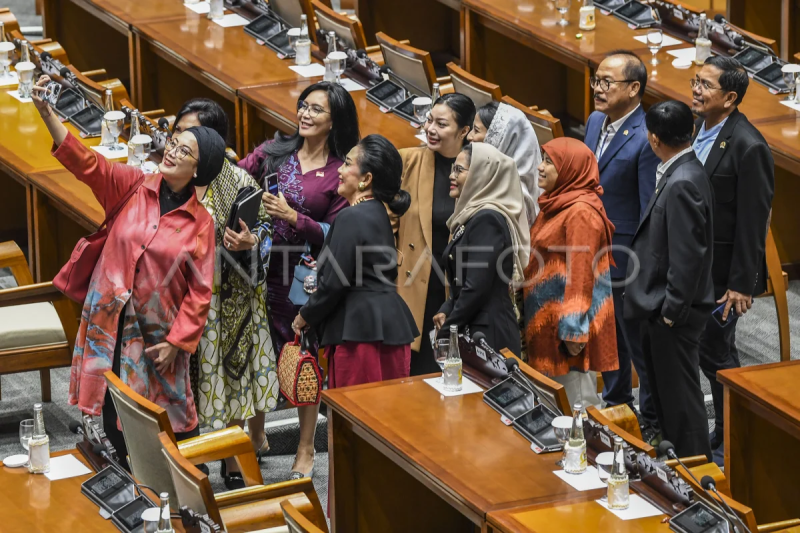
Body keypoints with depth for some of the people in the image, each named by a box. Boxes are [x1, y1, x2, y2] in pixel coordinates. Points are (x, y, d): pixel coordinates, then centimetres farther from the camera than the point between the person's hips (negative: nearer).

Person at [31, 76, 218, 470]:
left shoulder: (200, 223, -5)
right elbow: (85, 163, -12)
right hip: (109, 320, 2)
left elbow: (200, 291, -3)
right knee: (114, 415, 6)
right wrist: (46, 112, -25)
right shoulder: (133, 187, -1)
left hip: (156, 332, -2)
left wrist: (177, 341, -9)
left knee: (174, 421, 4)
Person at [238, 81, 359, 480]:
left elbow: (335, 234, -7)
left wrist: (292, 217, -21)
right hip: (262, 269, 2)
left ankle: (306, 449, 20)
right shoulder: (275, 151, 6)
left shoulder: (341, 171, -3)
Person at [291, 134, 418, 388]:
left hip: (361, 330, -10)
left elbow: (334, 284, -14)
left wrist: (304, 317, 1)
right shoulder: (378, 213, 17)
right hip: (389, 326, 10)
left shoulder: (351, 218, -13)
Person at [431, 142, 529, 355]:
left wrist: (448, 328, -8)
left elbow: (476, 288, -18)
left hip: (488, 332, -9)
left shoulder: (487, 220, -14)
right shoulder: (473, 215, 15)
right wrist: (447, 312, 4)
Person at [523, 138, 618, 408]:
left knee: (575, 399, -4)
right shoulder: (556, 205, 13)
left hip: (567, 322, -10)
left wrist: (573, 331, -22)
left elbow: (581, 274, -20)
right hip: (547, 317, 10)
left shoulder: (581, 213, -17)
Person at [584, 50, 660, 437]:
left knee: (640, 344, 7)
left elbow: (651, 212, -21)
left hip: (626, 257, -8)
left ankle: (652, 420, 21)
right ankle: (615, 403, 40)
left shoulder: (646, 140, -23)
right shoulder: (595, 121, 3)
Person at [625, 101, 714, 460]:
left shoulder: (682, 184, -24)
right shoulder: (679, 174, 7)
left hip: (673, 313, -10)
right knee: (663, 389, 20)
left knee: (680, 395, 1)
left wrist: (672, 310, -19)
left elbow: (688, 254, -25)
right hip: (661, 307, 10)